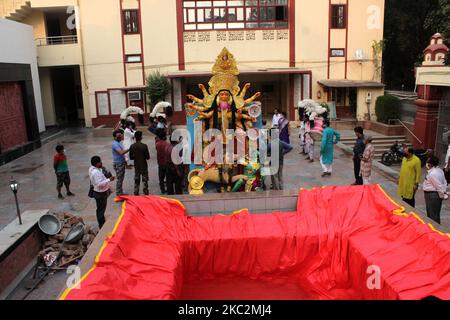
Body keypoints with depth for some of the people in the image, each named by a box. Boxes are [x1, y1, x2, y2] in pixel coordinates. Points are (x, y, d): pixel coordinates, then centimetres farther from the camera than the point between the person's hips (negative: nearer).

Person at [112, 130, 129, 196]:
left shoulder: (119, 142, 12)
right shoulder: (115, 144, -19)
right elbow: (121, 152, -33)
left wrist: (124, 161, 19)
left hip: (121, 162, 10)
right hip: (118, 163, -10)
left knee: (121, 178, 17)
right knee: (119, 178, -3)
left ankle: (120, 192, 28)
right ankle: (118, 193, 6)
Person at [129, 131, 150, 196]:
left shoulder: (132, 146, -6)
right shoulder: (144, 146, -18)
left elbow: (131, 157, 1)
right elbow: (148, 157, -14)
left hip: (136, 166, 4)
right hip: (144, 166, -3)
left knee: (136, 181, 13)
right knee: (145, 181, 6)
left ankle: (136, 194, 17)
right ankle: (146, 194, 11)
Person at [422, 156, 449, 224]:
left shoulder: (432, 174, -24)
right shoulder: (439, 170, 7)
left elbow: (439, 186, -22)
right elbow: (444, 183, 13)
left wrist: (443, 196, -11)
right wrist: (444, 192, 12)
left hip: (432, 195, -10)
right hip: (437, 194, 10)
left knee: (432, 215, 1)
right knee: (436, 214, 19)